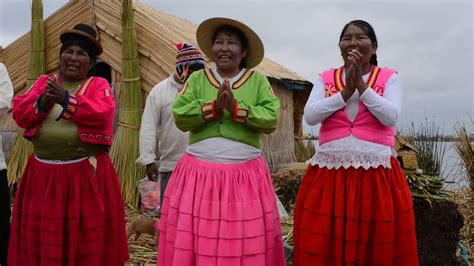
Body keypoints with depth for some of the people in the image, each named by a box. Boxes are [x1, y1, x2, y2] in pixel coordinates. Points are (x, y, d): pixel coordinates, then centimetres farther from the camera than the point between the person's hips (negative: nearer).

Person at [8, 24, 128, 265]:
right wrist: (43, 102, -15)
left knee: (87, 237, 6)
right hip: (43, 173, 3)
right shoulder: (43, 82, 12)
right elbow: (19, 113, 3)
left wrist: (66, 100, -23)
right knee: (43, 238, 12)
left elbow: (102, 114, -15)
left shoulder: (99, 85, 2)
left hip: (86, 173, -3)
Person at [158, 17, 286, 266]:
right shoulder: (197, 78, 8)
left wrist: (236, 109, -17)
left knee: (246, 243, 6)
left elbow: (271, 119, -8)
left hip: (245, 175, -1)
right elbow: (180, 117, -4)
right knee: (193, 241, 6)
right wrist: (213, 107, -15)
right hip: (199, 173, 1)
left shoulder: (258, 80, 4)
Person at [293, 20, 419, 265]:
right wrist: (346, 91, -10)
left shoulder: (389, 77, 6)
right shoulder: (325, 79, 9)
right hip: (329, 172, 1)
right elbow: (310, 116, -5)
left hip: (377, 173, -1)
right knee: (324, 246, 5)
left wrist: (361, 85, -12)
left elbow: (390, 116, -10)